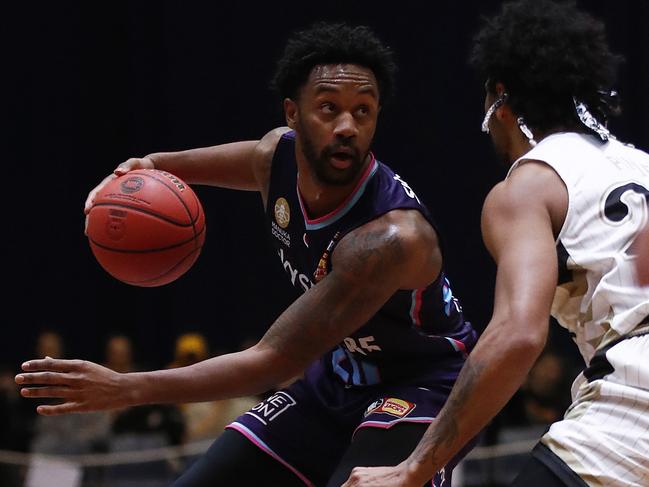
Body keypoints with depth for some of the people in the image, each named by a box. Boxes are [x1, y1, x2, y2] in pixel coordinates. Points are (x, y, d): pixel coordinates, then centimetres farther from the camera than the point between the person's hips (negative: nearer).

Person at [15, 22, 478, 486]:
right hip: (338, 378, 8)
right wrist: (150, 166, -4)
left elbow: (275, 361, -35)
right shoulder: (278, 154, -12)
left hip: (420, 389, -7)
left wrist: (126, 389, -35)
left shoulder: (393, 238, -36)